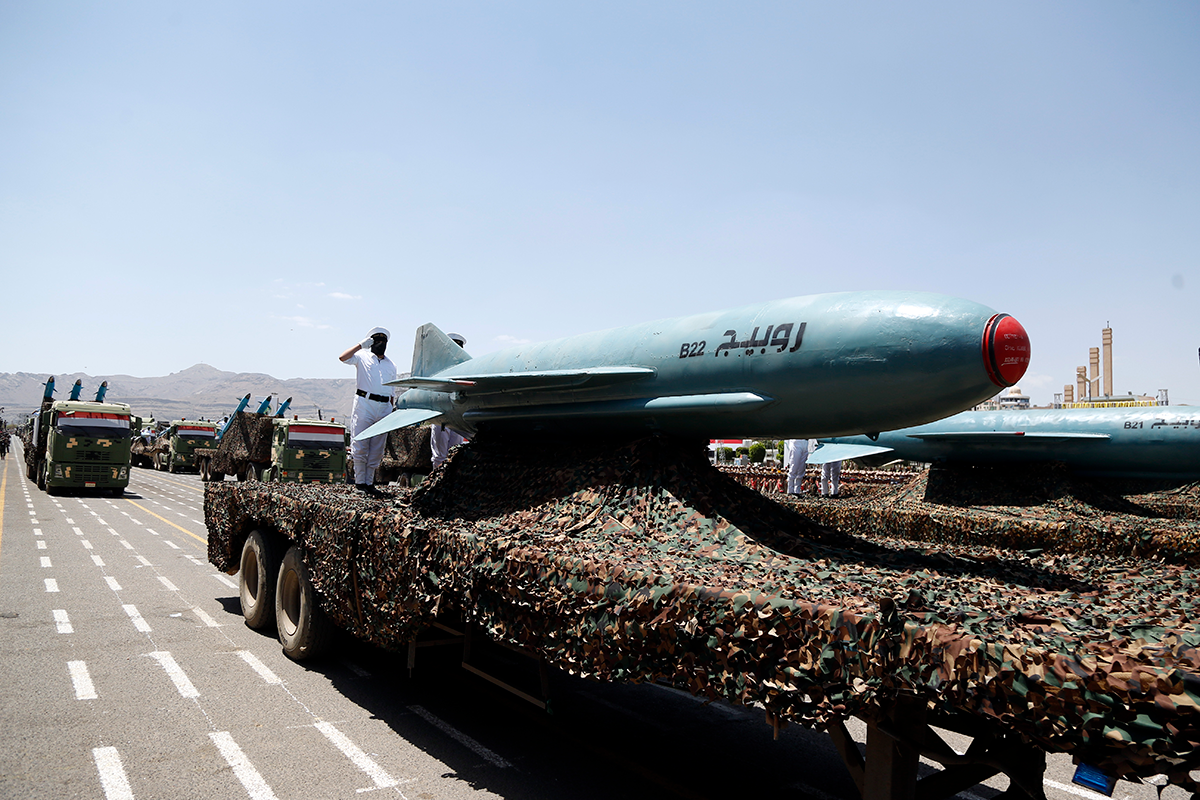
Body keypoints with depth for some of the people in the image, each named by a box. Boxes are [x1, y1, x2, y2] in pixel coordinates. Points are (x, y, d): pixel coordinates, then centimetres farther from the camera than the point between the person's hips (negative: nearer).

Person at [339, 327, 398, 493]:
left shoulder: (391, 366, 20)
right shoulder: (363, 357, 9)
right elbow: (342, 358, -10)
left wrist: (392, 413, 14)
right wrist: (361, 345, -8)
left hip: (384, 407, 4)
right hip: (364, 404, -4)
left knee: (377, 448, 4)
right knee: (360, 445, -6)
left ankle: (369, 482, 11)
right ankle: (360, 483, 1)